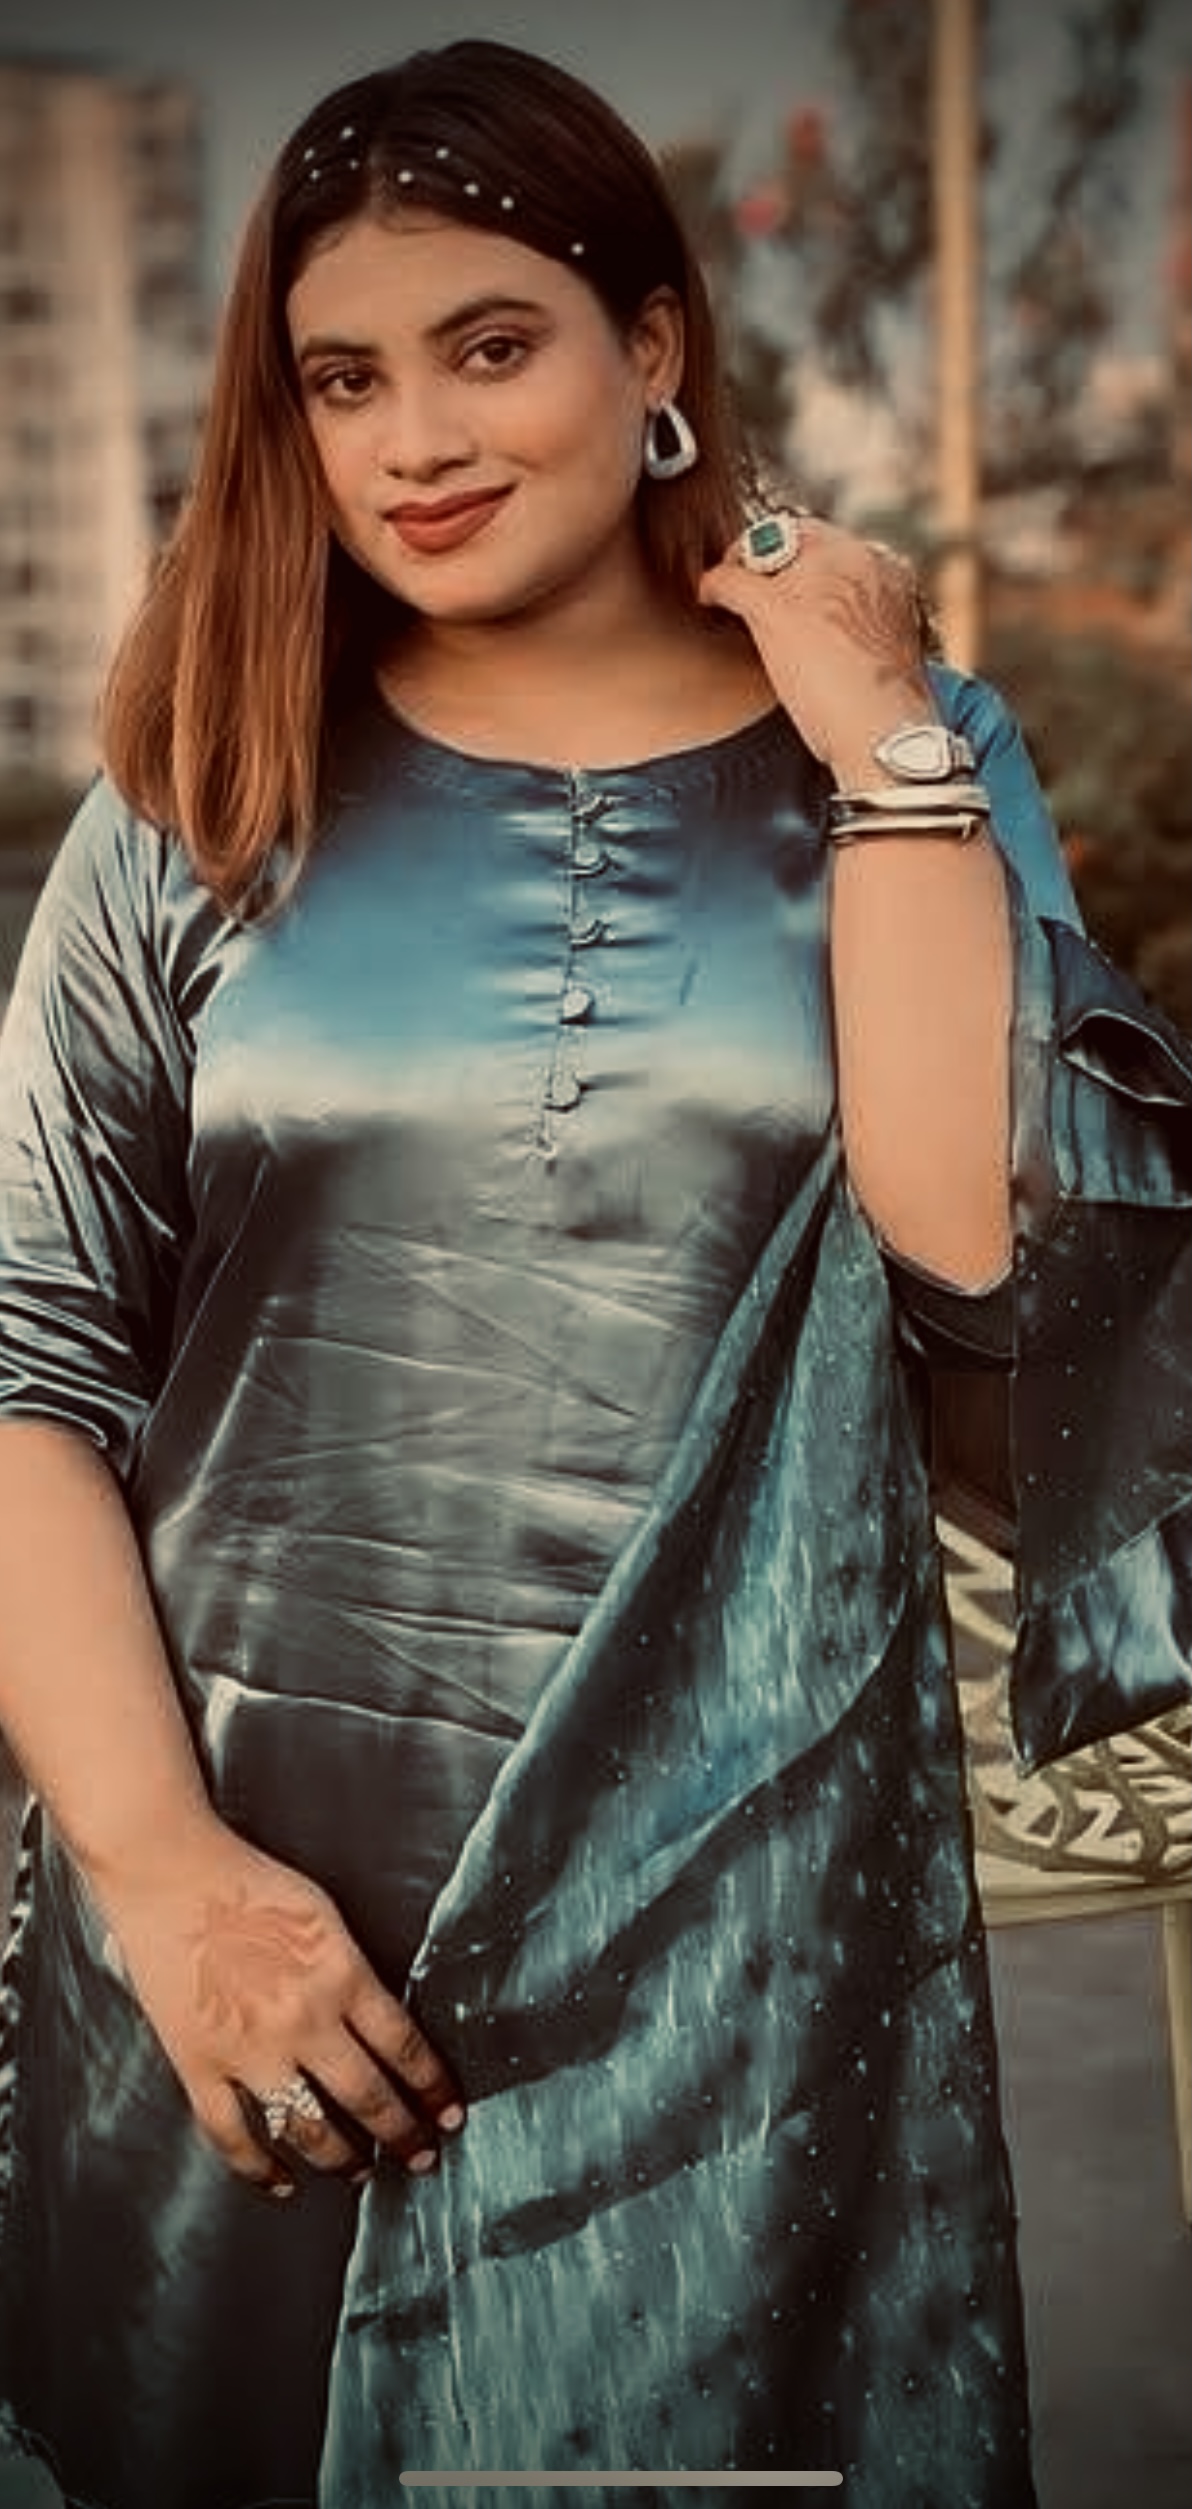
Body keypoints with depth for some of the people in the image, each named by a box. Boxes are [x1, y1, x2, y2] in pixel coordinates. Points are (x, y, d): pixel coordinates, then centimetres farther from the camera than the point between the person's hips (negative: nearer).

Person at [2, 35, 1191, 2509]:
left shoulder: (914, 764, 4)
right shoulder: (212, 802, 3)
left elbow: (981, 1249, -11)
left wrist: (886, 747, -11)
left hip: (738, 1906, 0)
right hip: (244, 1885, 1)